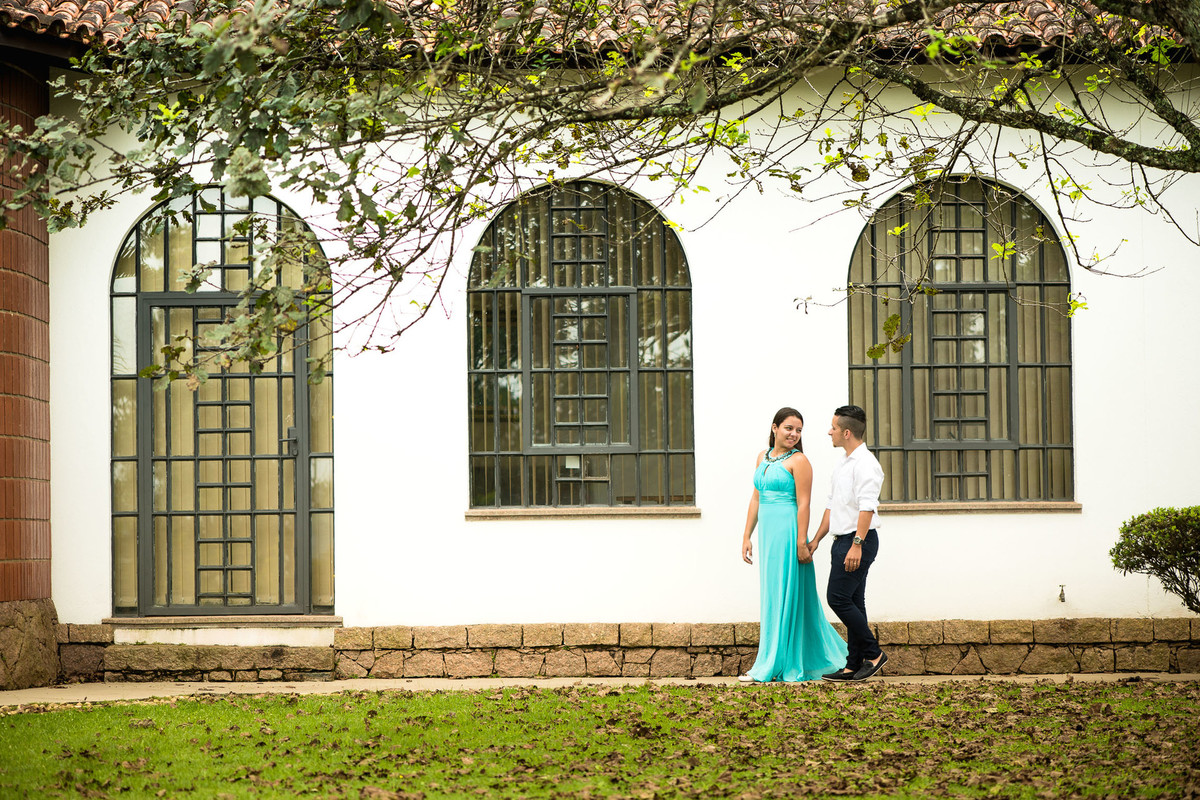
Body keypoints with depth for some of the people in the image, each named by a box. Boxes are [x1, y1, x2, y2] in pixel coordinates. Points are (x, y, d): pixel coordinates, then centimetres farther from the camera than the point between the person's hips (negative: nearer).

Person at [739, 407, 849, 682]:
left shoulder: (798, 461, -8)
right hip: (767, 533, 8)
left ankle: (773, 666, 1)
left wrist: (801, 543, -17)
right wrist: (747, 536, 14)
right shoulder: (763, 457, 14)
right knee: (770, 595, 11)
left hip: (788, 532, -8)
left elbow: (803, 503, -12)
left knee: (782, 596, -3)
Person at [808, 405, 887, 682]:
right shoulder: (842, 465, 18)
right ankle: (854, 666, 10)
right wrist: (816, 539, 21)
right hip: (843, 541, 10)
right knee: (852, 602, 9)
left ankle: (873, 653, -3)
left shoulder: (865, 464, -14)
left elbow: (867, 507, -21)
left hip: (859, 540, -10)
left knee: (838, 598, -12)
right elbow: (832, 506, 23)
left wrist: (857, 544, -27)